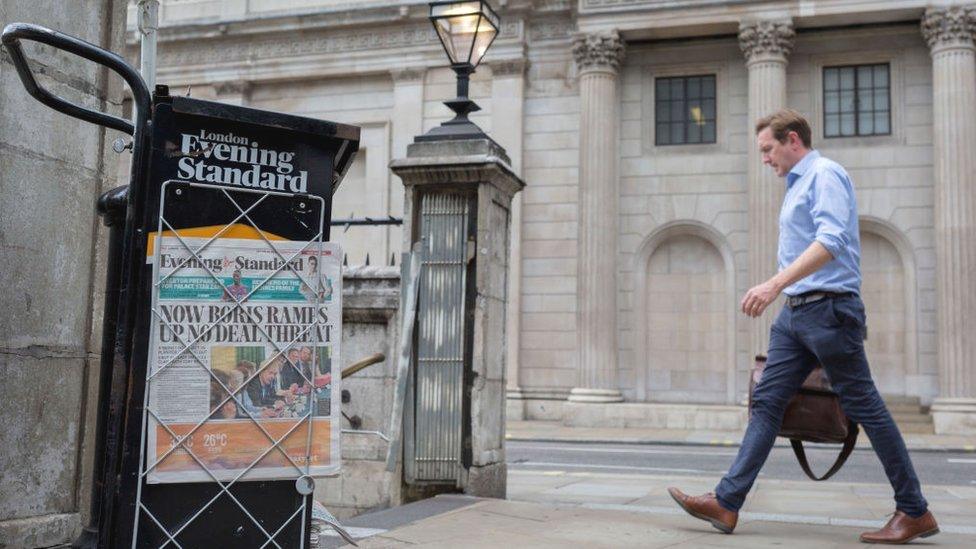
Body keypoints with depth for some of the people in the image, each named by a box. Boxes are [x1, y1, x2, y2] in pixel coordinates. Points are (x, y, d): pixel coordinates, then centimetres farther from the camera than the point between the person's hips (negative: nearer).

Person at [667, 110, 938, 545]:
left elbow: (831, 241, -23)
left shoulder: (825, 175, -8)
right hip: (796, 313, 9)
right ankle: (726, 503, 1)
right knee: (766, 403, 2)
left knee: (864, 406, -2)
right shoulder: (797, 186, 20)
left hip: (828, 309, -9)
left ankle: (915, 512, 10)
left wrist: (775, 284, -30)